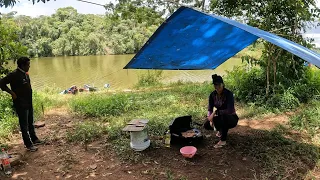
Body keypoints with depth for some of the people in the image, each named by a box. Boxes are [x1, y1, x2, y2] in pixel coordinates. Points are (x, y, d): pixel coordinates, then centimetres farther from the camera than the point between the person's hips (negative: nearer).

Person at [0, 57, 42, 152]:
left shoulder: (25, 74, 7)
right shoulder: (14, 75, -18)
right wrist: (12, 93, -18)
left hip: (29, 103, 8)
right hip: (21, 104, -8)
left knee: (30, 123, 21)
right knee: (24, 125, 2)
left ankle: (34, 139, 35)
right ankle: (29, 144, 11)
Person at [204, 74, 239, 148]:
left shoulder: (229, 94, -24)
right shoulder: (212, 95, -7)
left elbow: (230, 111, -34)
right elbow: (210, 109, -5)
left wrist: (215, 112, -34)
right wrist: (210, 119, -23)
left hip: (232, 118, -5)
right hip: (221, 117, 5)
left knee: (224, 116, -39)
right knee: (207, 125, -18)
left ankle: (223, 140, -20)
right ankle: (221, 130, 15)